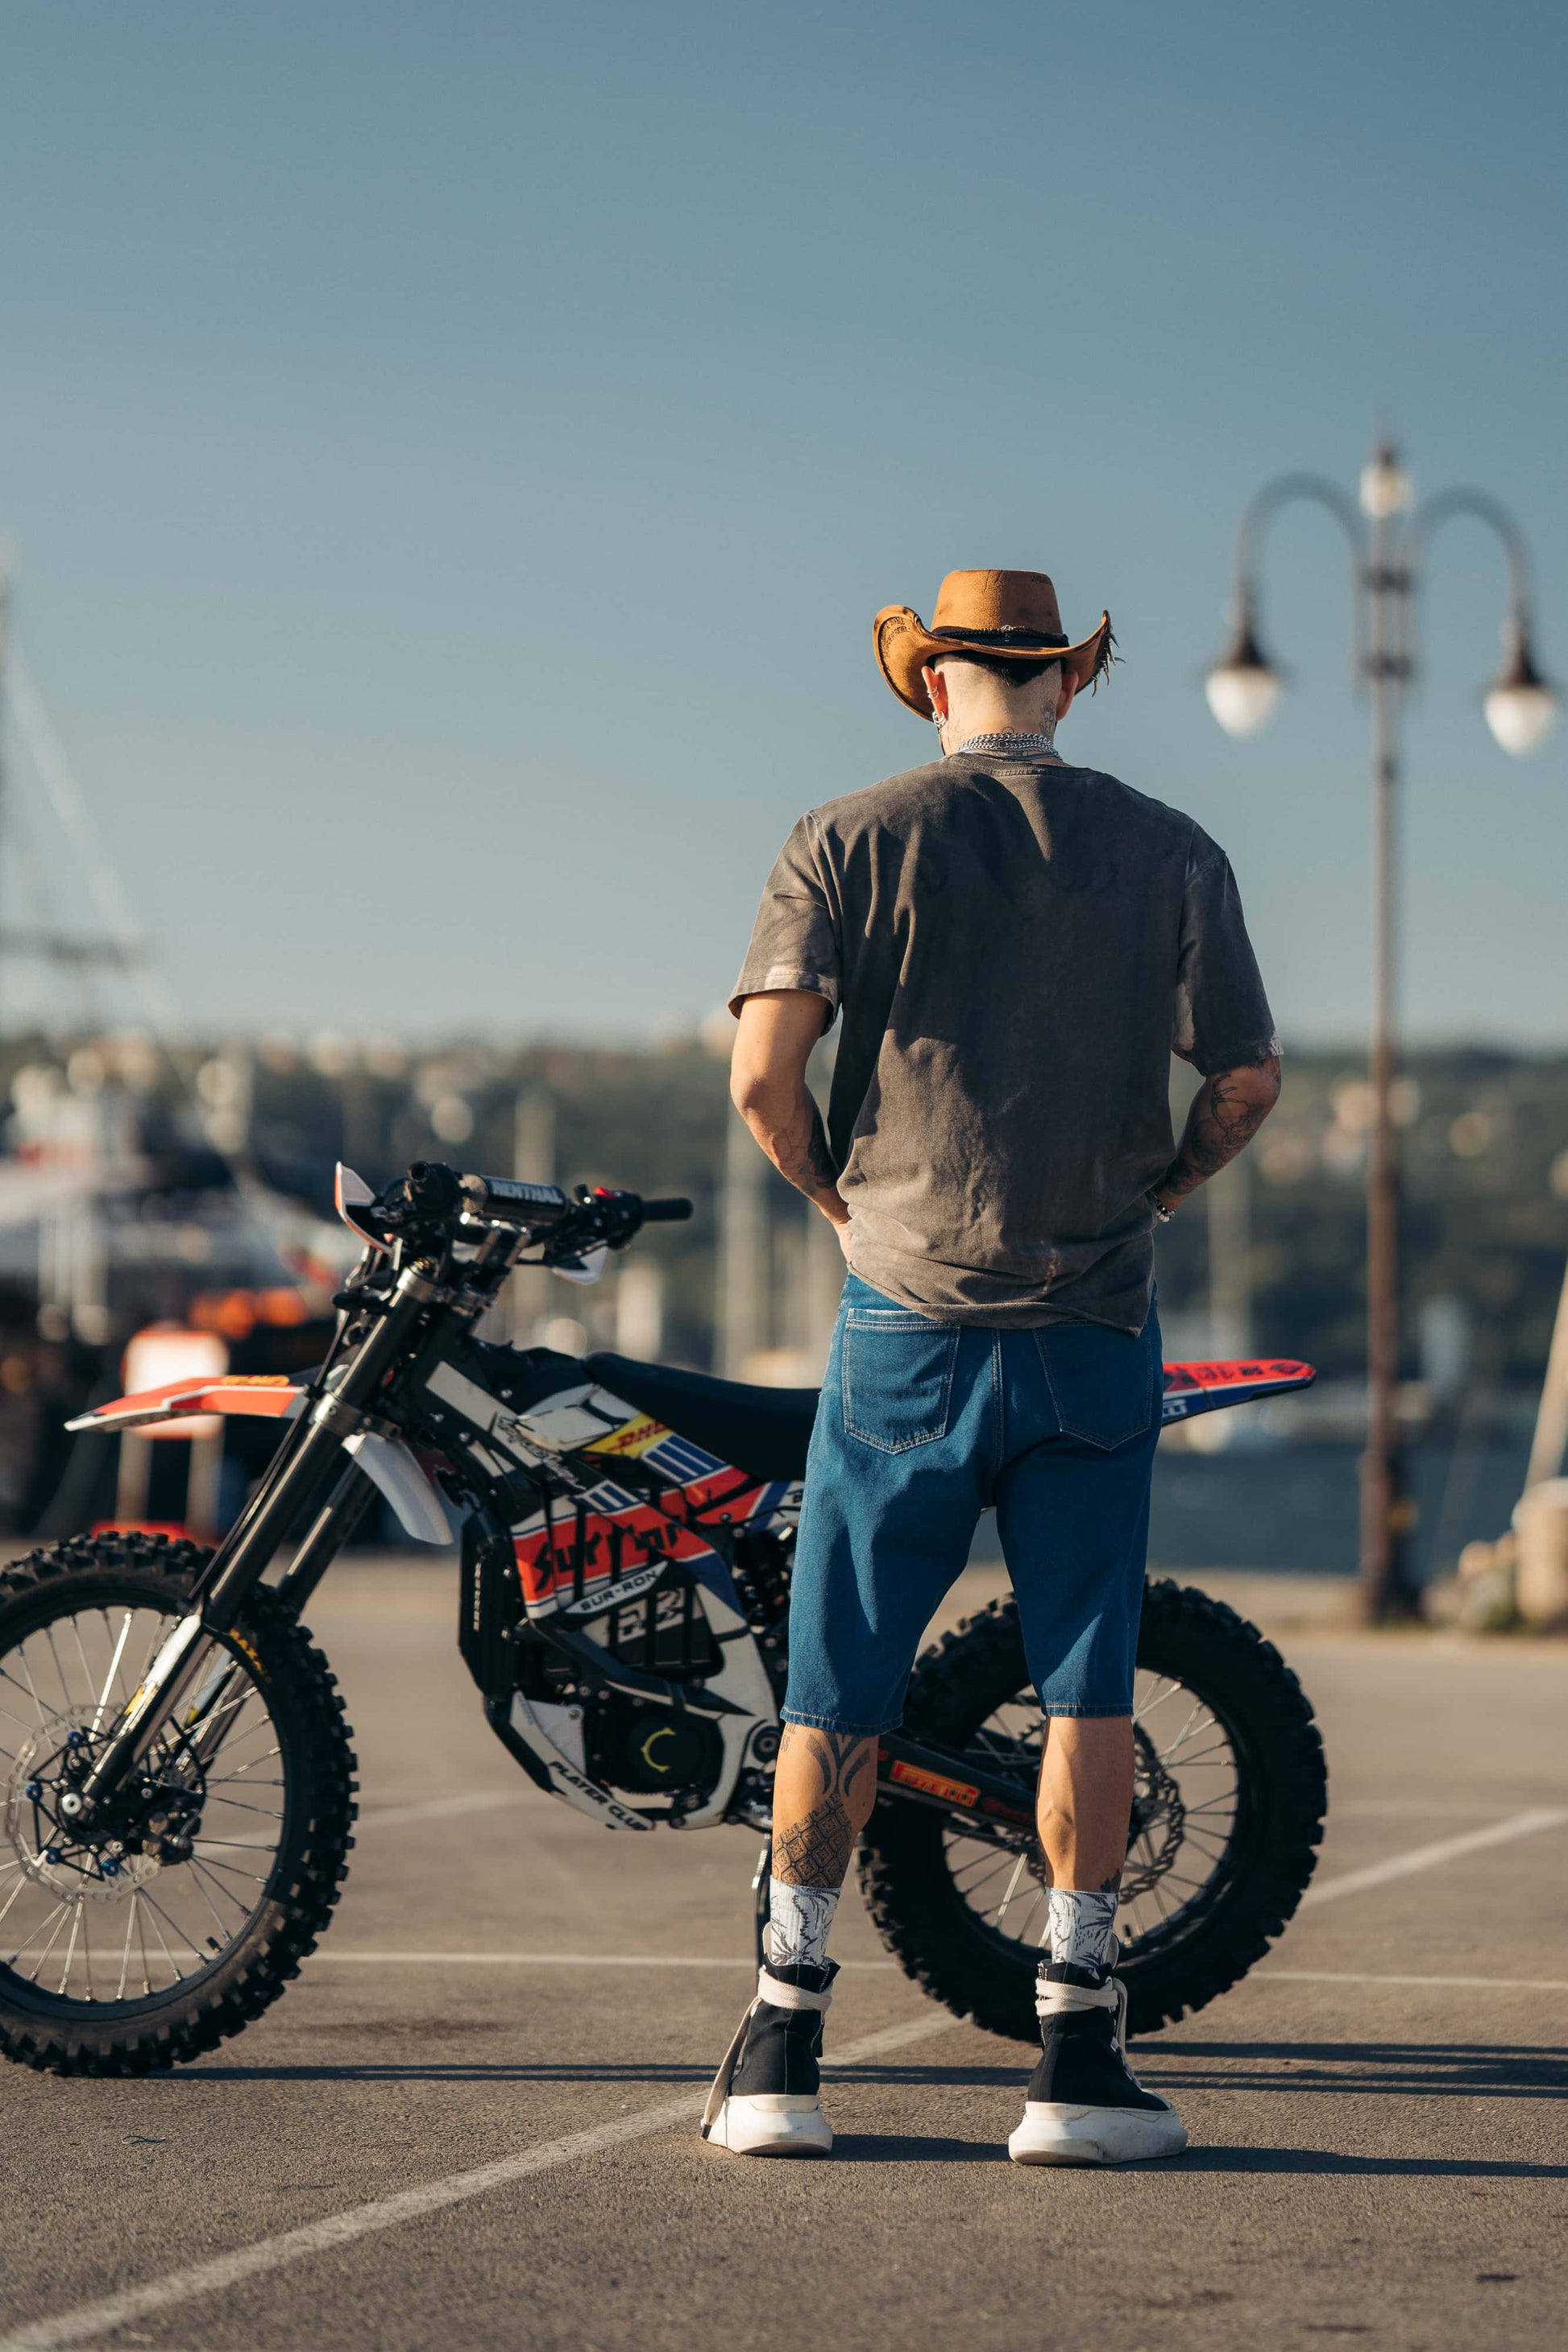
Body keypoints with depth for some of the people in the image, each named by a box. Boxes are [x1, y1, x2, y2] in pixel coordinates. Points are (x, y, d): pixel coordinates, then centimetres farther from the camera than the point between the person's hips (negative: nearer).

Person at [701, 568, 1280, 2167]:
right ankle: (1078, 2049, 2)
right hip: (1098, 1330, 1)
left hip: (908, 1319, -1)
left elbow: (763, 1071, -10)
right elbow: (1246, 1082, 2)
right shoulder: (1171, 854, 4)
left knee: (839, 1692, 6)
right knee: (1087, 1685, 5)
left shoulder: (851, 840, 0)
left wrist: (843, 1202, 6)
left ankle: (784, 2044, 9)